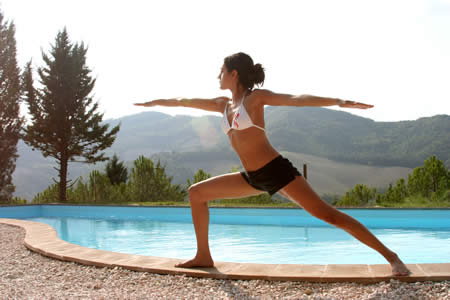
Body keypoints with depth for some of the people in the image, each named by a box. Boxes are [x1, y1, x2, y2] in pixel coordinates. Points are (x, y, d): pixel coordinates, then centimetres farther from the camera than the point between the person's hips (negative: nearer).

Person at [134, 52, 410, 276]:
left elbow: (297, 99, -16)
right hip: (253, 178, 7)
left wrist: (339, 101, -28)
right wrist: (155, 102, 39)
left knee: (328, 214, -14)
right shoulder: (224, 104, 13)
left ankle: (390, 255, -7)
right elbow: (186, 102, 26)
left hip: (277, 170, -7)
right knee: (196, 193, 8)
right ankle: (204, 256, 15)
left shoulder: (256, 97, -5)